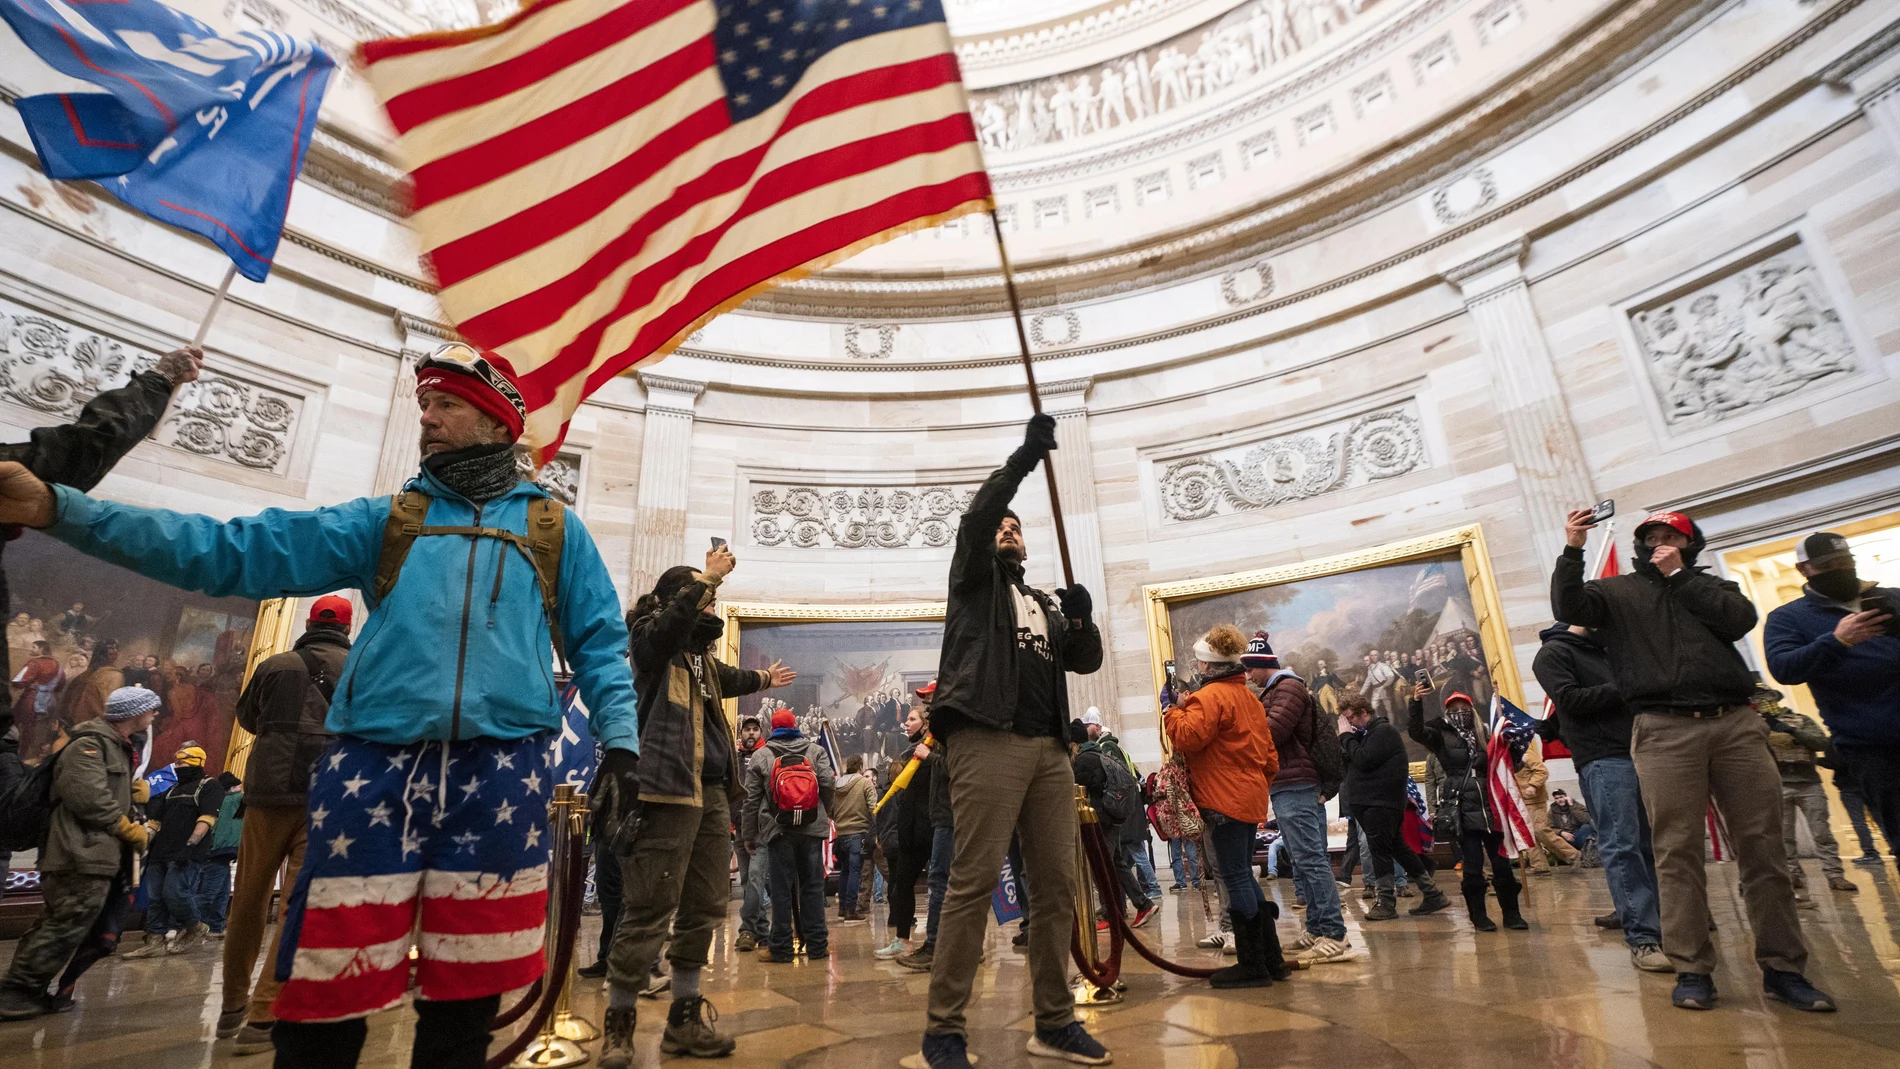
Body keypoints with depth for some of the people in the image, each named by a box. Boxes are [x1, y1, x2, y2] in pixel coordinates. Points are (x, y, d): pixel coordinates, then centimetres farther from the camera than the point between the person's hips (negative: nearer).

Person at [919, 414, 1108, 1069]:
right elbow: (972, 521, -5)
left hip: (1048, 749, 6)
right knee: (975, 881, -10)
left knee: (1057, 885, 5)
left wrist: (1083, 619, 0)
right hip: (987, 740, -6)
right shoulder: (975, 578, 15)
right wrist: (1023, 457, -11)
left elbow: (1086, 662, 21)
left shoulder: (1044, 604, 29)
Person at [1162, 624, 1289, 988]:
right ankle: (1271, 959, 21)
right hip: (1250, 799, 10)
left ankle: (1252, 965, 3)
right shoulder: (1248, 697, 17)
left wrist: (1171, 708, -10)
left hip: (1224, 801, -10)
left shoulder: (1211, 696, -13)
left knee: (1236, 878, -3)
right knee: (1244, 875, 16)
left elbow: (1188, 737, -24)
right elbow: (1269, 754, 20)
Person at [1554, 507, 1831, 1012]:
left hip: (1736, 722, 3)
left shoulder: (1710, 585, 21)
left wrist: (1679, 576, 2)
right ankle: (1692, 968, 2)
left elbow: (1741, 619, 1)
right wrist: (1572, 550, -12)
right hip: (1664, 731, -2)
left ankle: (1783, 966, 12)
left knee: (1763, 846, 2)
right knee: (1678, 851, -3)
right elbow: (1568, 607, -3)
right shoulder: (1617, 591, 15)